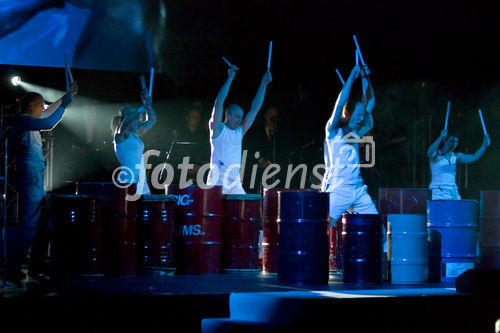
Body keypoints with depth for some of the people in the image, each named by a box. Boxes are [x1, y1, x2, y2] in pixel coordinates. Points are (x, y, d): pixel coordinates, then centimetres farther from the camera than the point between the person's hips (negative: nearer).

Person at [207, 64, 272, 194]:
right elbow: (219, 102, -8)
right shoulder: (218, 128, 2)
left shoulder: (240, 131, 17)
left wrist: (263, 85, 11)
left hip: (235, 183, 6)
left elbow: (255, 109, 16)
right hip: (218, 181, -6)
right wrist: (230, 78, -9)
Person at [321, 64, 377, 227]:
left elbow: (370, 105, 18)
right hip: (337, 190, -6)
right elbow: (341, 103, -11)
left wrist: (365, 79, 12)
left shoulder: (355, 133, 18)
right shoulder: (333, 130, 2)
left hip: (358, 191, 6)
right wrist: (352, 76, -8)